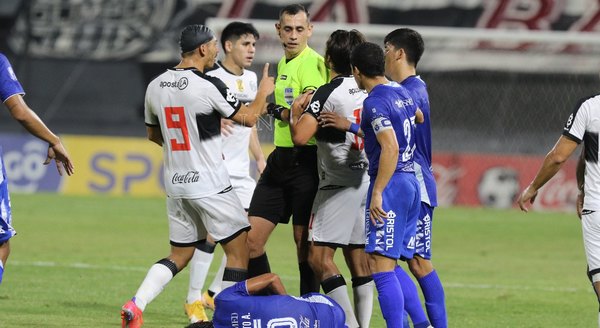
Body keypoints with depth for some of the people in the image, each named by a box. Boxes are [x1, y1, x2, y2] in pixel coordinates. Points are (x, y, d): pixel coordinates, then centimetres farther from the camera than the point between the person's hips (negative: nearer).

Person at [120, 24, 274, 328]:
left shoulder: (155, 86, 4)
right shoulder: (208, 86, -16)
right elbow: (248, 118, -3)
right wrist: (264, 92, 16)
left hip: (175, 185, 7)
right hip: (208, 184, -7)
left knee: (179, 254, 17)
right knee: (239, 249, 5)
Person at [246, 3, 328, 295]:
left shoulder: (313, 63, -12)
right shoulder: (283, 63, 16)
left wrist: (278, 112, -8)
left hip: (304, 162, -9)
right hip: (280, 159, 9)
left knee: (304, 243, -2)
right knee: (252, 239, 4)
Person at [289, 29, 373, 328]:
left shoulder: (328, 93, -13)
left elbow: (300, 137, -22)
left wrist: (296, 114, -1)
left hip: (339, 185, -8)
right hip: (368, 180, 8)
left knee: (319, 257, -8)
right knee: (358, 258, 10)